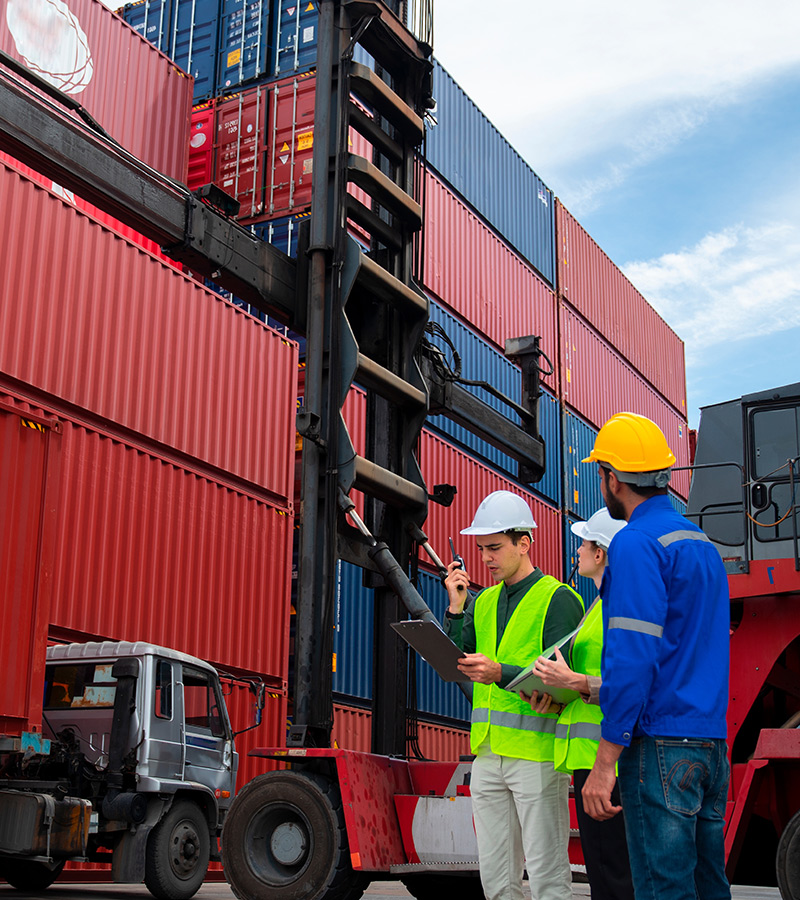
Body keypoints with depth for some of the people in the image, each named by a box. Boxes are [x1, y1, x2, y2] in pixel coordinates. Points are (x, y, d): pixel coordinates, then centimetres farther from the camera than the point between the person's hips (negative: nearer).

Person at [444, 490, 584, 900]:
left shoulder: (558, 599, -5)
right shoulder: (484, 602, 16)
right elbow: (455, 666, 9)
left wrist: (501, 674, -26)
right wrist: (455, 608, -1)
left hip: (537, 754, -7)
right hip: (488, 754, 7)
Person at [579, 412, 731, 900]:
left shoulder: (637, 543, -11)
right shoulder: (702, 543, 17)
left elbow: (634, 657, -19)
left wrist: (604, 763, -17)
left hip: (660, 748, -9)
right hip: (712, 744, 9)